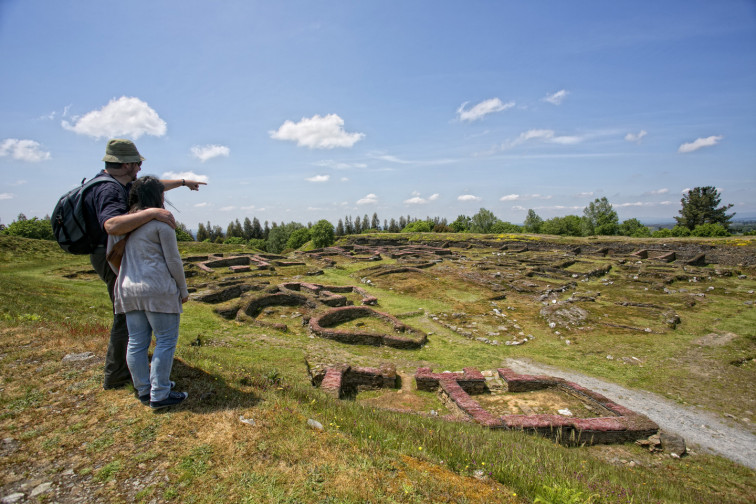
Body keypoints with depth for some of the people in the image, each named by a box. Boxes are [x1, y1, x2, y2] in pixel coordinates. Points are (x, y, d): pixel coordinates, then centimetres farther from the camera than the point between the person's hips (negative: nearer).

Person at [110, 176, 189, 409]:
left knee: (137, 343, 12)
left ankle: (143, 390, 25)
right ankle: (159, 395, 6)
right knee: (166, 341, 2)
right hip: (158, 289, -7)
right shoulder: (161, 222, -9)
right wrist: (183, 289, 0)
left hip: (129, 291, 7)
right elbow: (173, 260, -9)